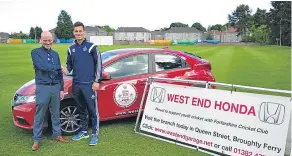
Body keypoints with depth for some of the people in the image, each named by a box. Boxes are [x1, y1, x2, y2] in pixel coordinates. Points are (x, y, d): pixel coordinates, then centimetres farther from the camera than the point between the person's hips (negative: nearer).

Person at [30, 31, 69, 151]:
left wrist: (61, 89, 8)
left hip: (55, 87, 5)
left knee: (56, 113, 13)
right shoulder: (36, 52, -3)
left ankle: (57, 134, 26)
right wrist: (59, 67, -10)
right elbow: (42, 66, -19)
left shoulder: (55, 54, 11)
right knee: (40, 115, 2)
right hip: (43, 87, -4)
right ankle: (36, 140, 12)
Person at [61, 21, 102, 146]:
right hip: (76, 84, 5)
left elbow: (98, 64, -4)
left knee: (93, 110, -1)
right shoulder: (71, 49, 12)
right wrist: (66, 69, -6)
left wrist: (97, 81, -9)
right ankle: (84, 131, 28)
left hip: (89, 84, -5)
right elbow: (69, 64, 18)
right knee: (81, 109, 15)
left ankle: (95, 134, 8)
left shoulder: (92, 47, -4)